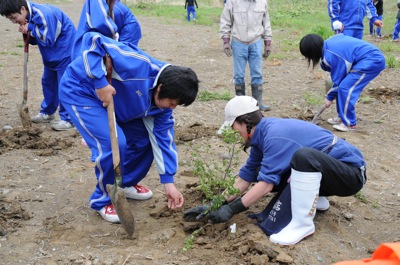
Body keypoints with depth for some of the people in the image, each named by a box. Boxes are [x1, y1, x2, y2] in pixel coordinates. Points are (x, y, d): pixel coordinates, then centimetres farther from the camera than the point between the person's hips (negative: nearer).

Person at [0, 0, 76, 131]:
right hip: (51, 54, 10)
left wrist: (31, 28, -21)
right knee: (48, 82, 16)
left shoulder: (43, 14, -30)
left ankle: (68, 119, 1)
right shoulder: (28, 16, -1)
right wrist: (27, 32, -12)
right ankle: (47, 112, 31)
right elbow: (36, 40, 8)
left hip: (65, 52, -9)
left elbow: (47, 40, -28)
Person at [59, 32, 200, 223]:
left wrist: (168, 182, -3)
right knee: (113, 144, -23)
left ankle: (125, 184, 27)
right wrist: (100, 83, -41)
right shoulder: (138, 65, -36)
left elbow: (163, 139, -2)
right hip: (80, 91, -8)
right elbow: (93, 41, -34)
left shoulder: (163, 99, -9)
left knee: (145, 139, 2)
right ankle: (103, 200, 2)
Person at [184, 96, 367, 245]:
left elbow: (266, 184, -28)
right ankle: (314, 198, 12)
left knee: (304, 156, -38)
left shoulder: (275, 136, -25)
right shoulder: (263, 134, 3)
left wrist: (231, 210, -20)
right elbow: (246, 177, 6)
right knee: (262, 173, 0)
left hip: (351, 173, -9)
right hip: (319, 172, 9)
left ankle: (303, 223, -23)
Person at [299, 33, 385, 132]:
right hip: (372, 57, 10)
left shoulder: (331, 55, -20)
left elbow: (338, 80, -10)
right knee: (342, 87, 10)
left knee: (345, 88, -15)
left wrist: (330, 97, 4)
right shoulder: (329, 43, 5)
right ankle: (343, 117, 20)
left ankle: (350, 124, -6)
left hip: (373, 61, -10)